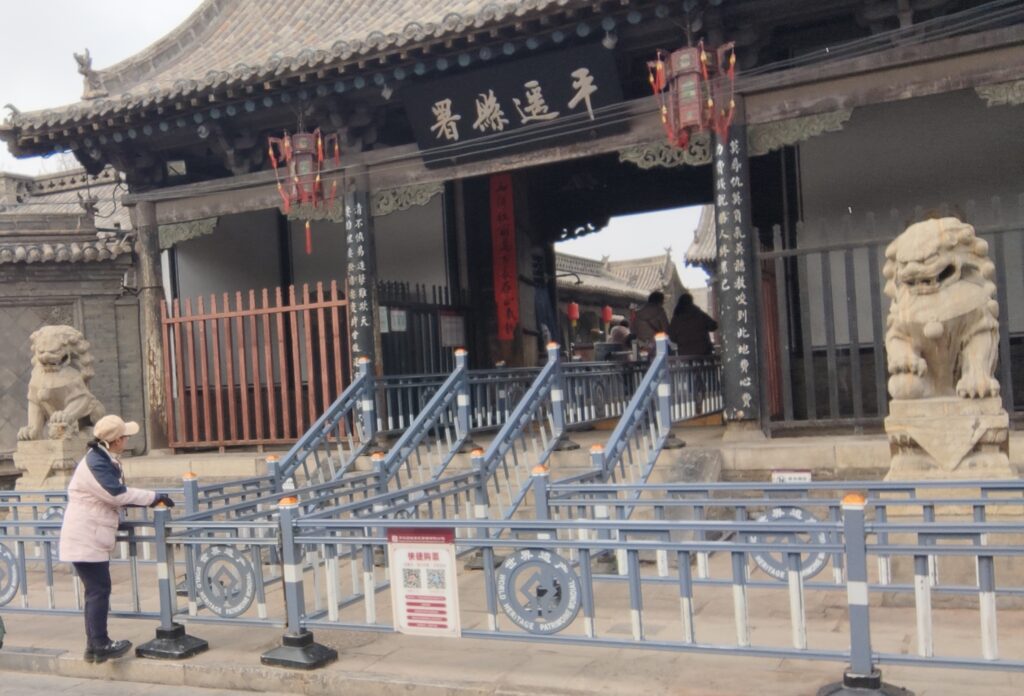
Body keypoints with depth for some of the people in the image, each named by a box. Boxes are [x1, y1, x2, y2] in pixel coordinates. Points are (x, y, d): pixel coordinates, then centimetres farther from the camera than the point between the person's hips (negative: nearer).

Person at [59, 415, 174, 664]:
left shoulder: (105, 460, 12)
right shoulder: (96, 463, -20)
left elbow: (115, 494, 14)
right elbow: (119, 494, -23)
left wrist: (150, 500, 6)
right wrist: (154, 497, -17)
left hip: (92, 538, 10)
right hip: (85, 538, -10)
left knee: (97, 590, 13)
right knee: (99, 590, -7)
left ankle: (94, 645, 19)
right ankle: (100, 646, -1)